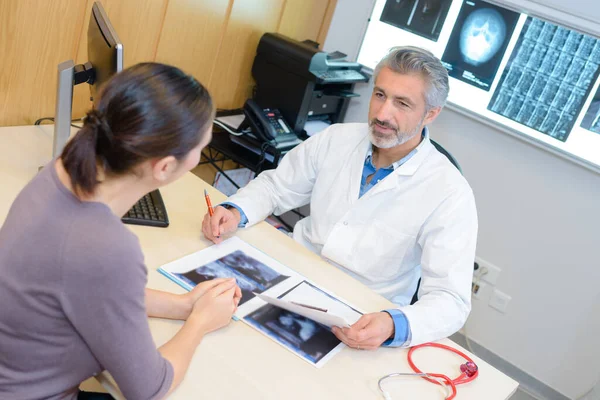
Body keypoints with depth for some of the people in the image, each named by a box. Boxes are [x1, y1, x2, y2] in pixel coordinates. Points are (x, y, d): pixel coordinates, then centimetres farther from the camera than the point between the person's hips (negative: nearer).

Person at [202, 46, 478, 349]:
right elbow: (275, 187, 9)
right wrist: (235, 212, -13)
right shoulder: (337, 139, -2)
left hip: (362, 323, -4)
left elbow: (450, 299, -19)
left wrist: (393, 326, -39)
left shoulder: (450, 194, -16)